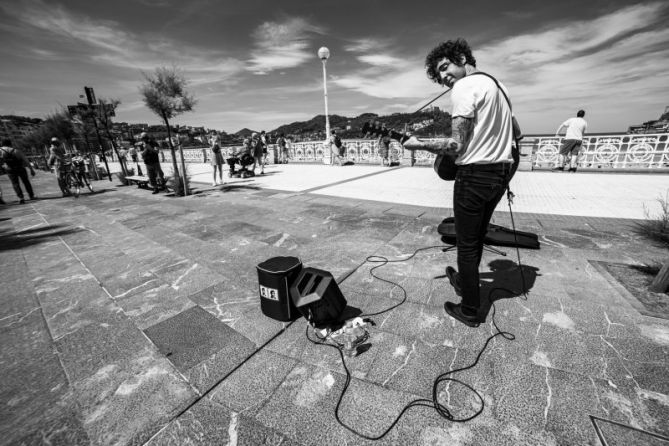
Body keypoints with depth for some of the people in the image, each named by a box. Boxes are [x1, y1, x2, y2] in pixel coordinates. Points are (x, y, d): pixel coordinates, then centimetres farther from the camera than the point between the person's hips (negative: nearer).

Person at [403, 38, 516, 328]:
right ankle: (464, 282, 42)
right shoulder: (497, 84, 17)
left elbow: (456, 146, -19)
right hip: (503, 170, 9)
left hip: (475, 173, -9)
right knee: (477, 236, 22)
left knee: (467, 244, 3)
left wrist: (418, 145, -8)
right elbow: (514, 132, 21)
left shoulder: (464, 86, -11)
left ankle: (470, 311, 16)